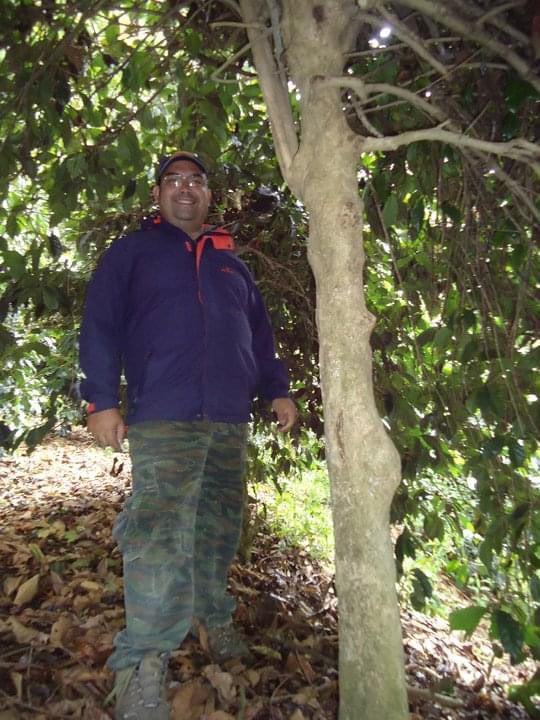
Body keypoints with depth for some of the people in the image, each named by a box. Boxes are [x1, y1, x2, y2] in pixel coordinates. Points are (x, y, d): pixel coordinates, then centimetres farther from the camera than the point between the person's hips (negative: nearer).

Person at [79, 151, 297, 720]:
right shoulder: (132, 252, 9)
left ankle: (214, 617, 32)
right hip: (162, 421, -5)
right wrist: (101, 399, -9)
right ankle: (142, 668, -2)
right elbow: (100, 326, 0)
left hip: (229, 421, 5)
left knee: (219, 528, 12)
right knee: (161, 531, -13)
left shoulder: (231, 263, 22)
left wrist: (276, 390, 15)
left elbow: (259, 333, 23)